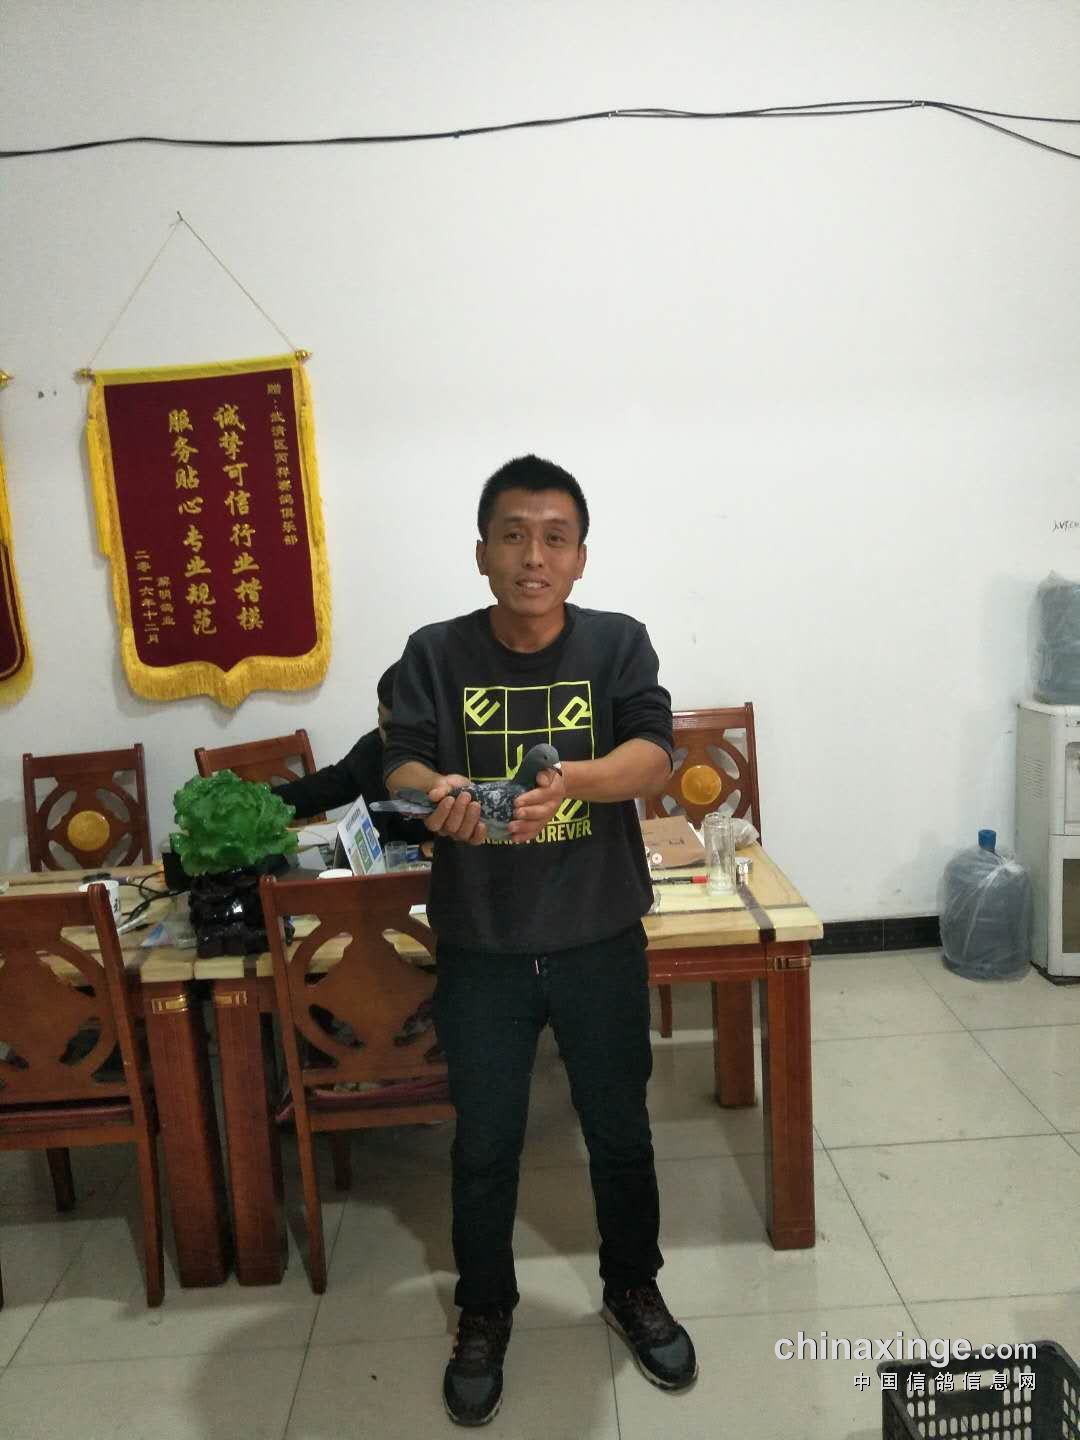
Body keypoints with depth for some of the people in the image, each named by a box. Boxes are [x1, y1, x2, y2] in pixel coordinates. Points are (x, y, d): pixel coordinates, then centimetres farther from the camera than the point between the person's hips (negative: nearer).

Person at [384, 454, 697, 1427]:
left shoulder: (618, 643, -6)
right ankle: (485, 1314, 40)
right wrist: (436, 791, -39)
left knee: (620, 1130, 18)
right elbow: (401, 767, -14)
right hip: (480, 951, 0)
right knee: (485, 1144, 16)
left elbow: (655, 756, -19)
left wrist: (571, 779, -40)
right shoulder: (436, 654, -5)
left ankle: (634, 1290, 44)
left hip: (601, 943, 1)